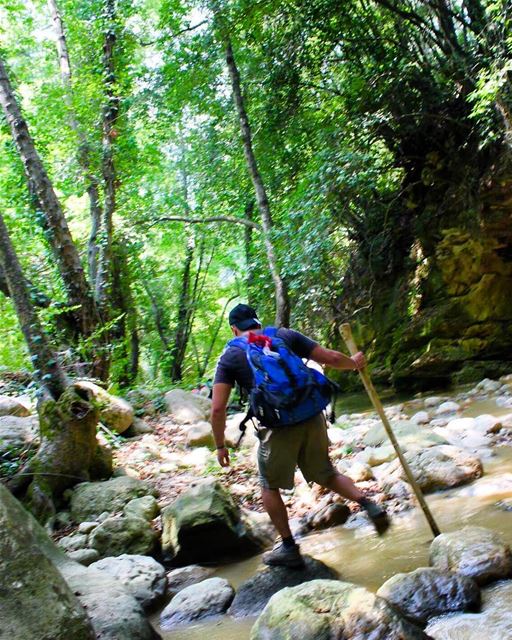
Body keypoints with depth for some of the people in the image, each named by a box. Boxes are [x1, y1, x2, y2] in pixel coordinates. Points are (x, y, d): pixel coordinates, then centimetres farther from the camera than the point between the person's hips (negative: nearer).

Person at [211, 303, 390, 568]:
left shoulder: (230, 356, 6)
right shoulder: (285, 335, 10)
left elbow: (217, 409, -2)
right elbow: (331, 358, 5)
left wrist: (220, 446, 12)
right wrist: (354, 363, 26)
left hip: (277, 428, -3)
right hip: (313, 418, 3)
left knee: (270, 487, 20)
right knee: (326, 475, 24)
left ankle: (289, 548, 24)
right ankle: (369, 505, 6)